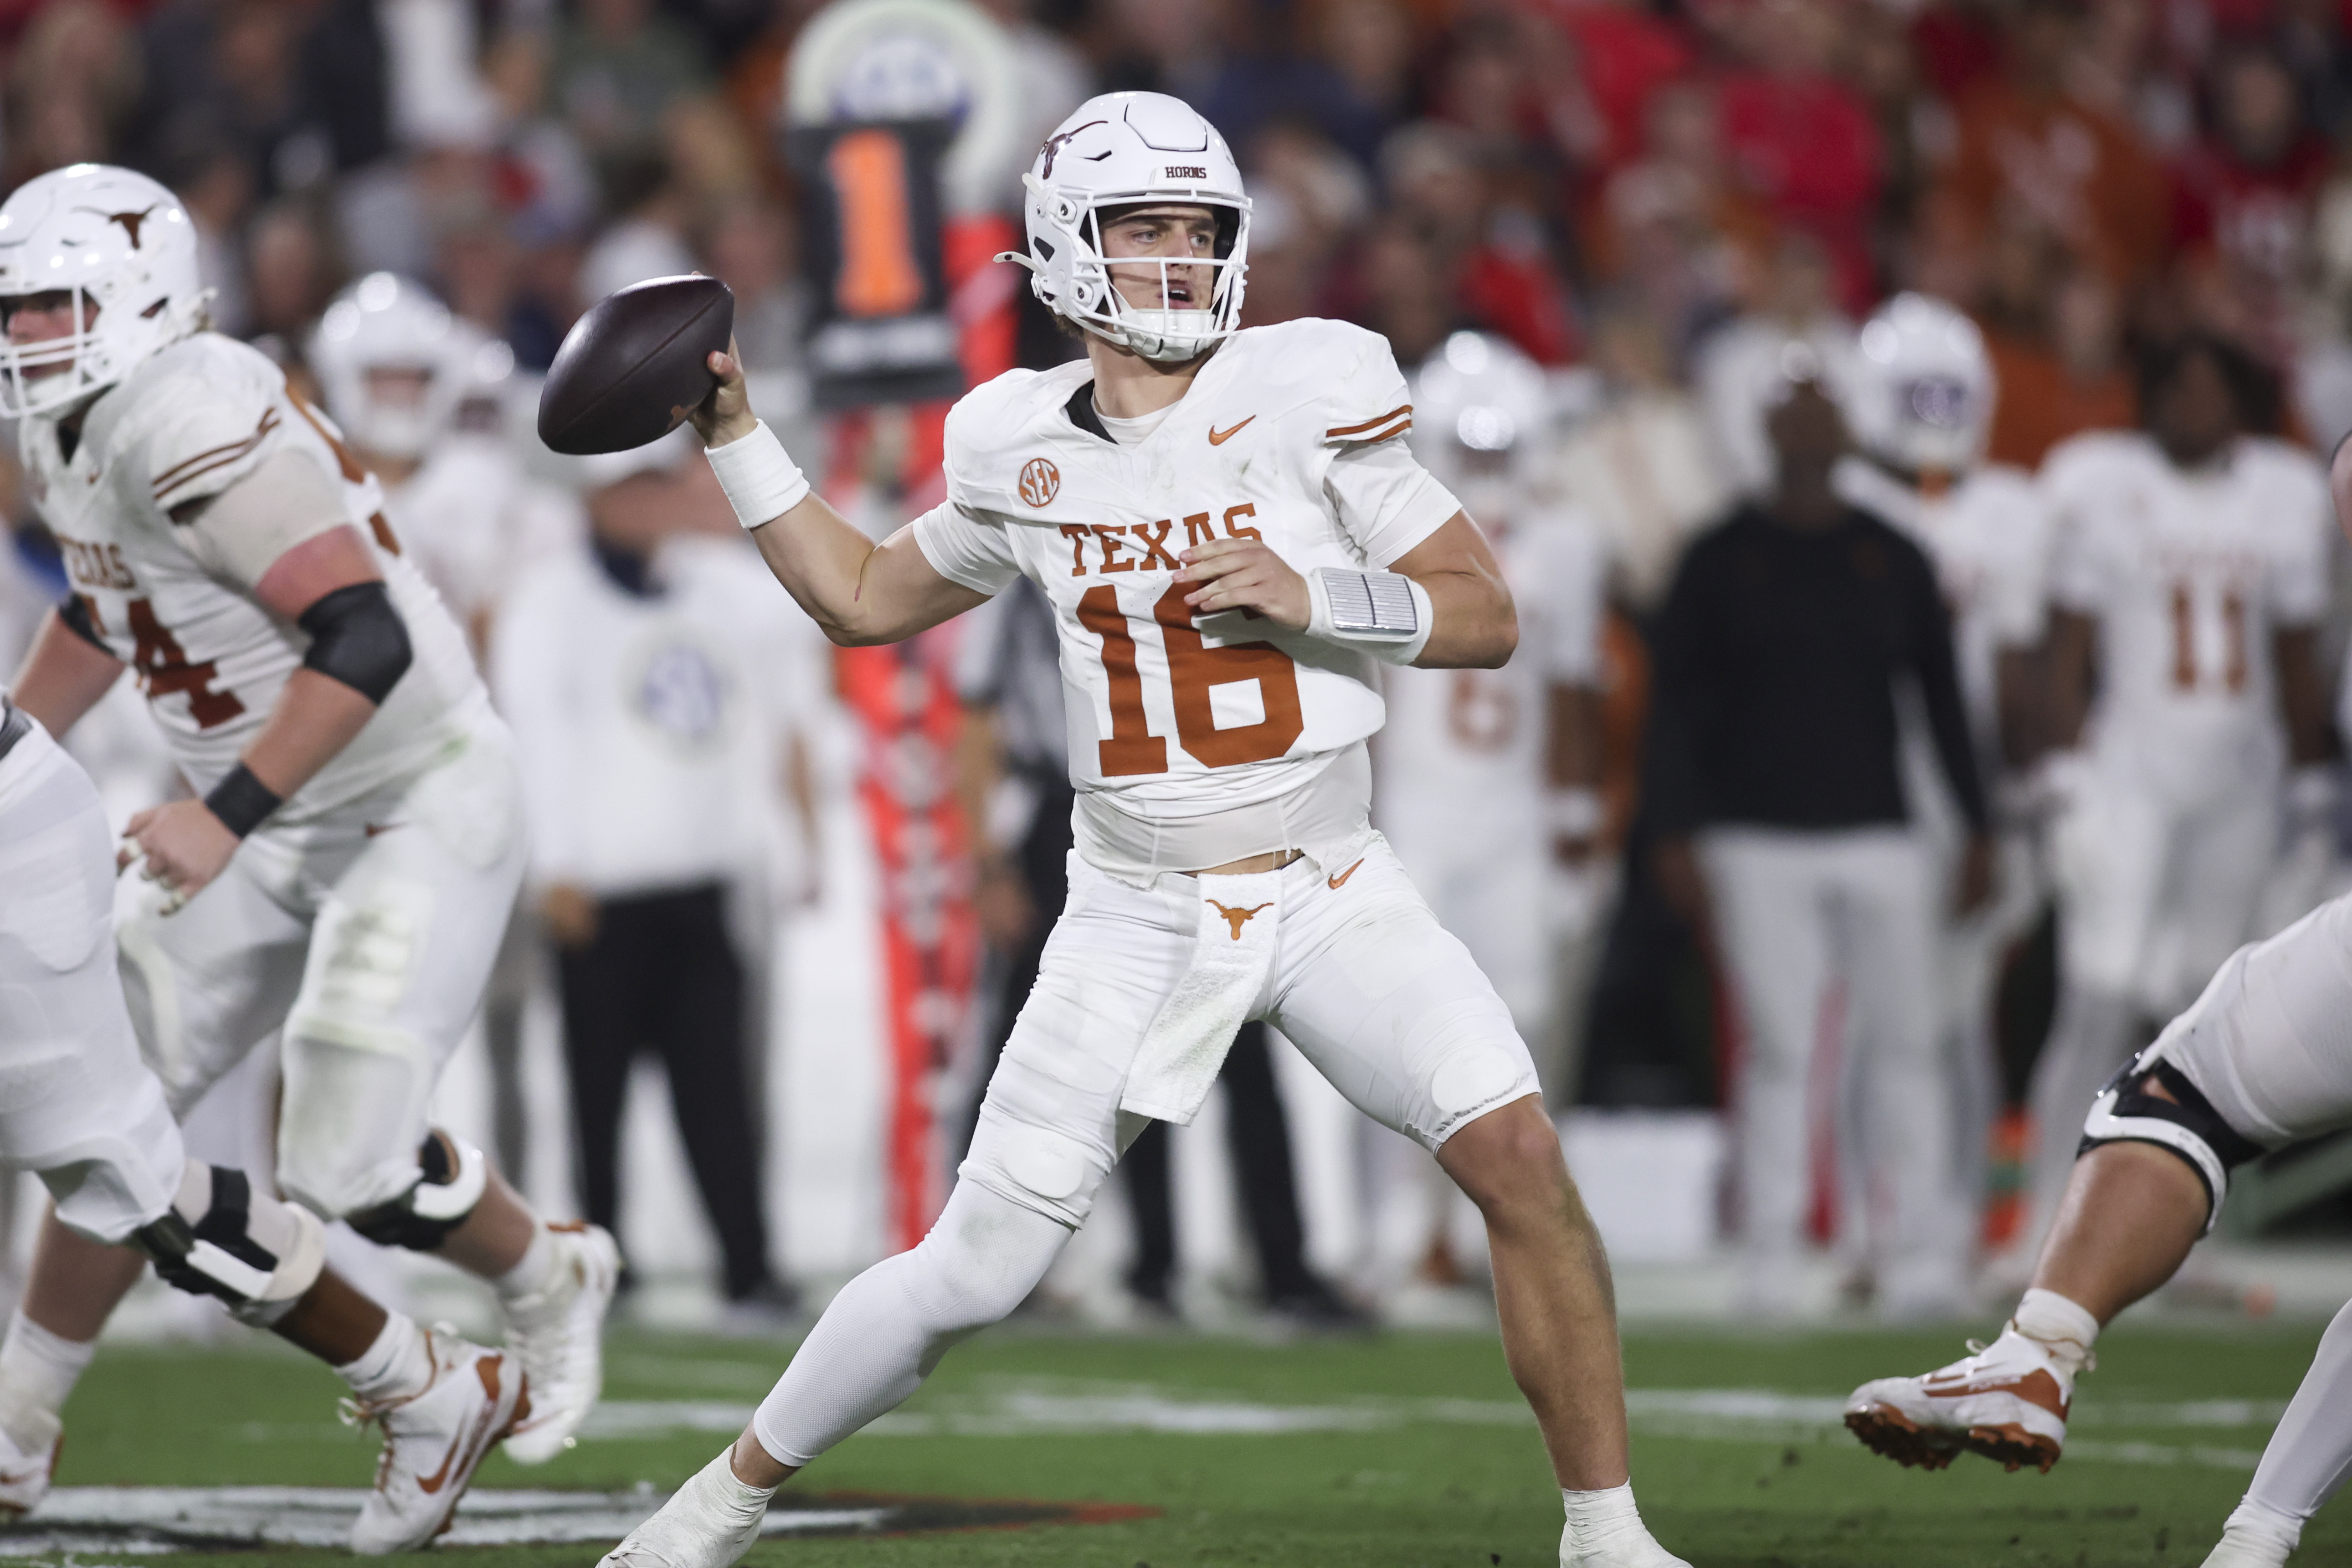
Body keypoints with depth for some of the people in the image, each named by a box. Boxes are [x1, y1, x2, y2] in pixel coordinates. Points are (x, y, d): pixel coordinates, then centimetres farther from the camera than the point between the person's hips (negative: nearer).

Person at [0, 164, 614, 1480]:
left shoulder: (187, 422, -28)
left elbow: (367, 639, -32)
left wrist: (223, 816, -33)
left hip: (418, 808, -9)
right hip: (280, 825, 9)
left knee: (348, 1168, -12)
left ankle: (550, 1286, 18)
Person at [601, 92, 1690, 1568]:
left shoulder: (1304, 395, -8)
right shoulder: (1022, 447, 1)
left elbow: (1486, 616, -5)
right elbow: (863, 600, 19)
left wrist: (1311, 597, -20)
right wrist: (735, 435, 12)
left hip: (1332, 891, -1)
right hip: (1138, 917, 1)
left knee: (1518, 1154, -22)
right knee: (974, 1270, -1)